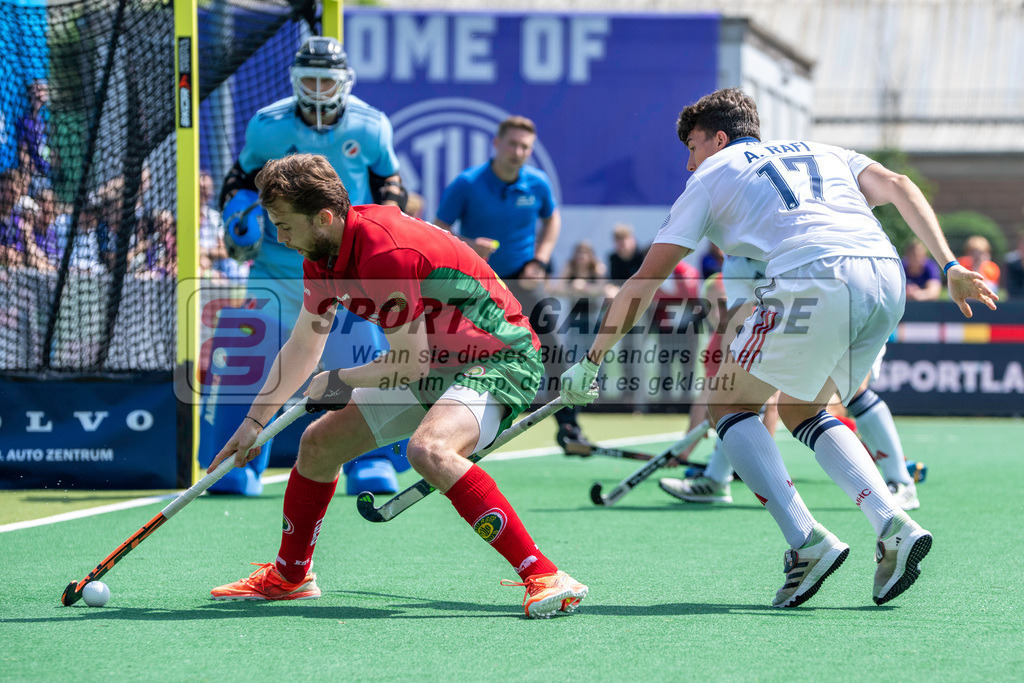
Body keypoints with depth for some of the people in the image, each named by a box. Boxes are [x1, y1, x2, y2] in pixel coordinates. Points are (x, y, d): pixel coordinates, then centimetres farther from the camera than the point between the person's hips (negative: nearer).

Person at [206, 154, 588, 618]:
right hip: (436, 365, 10)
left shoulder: (386, 254, -29)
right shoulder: (322, 255, 1)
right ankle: (289, 576, 33)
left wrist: (339, 381, -6)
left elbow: (411, 363, -23)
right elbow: (302, 346, 17)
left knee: (428, 449, -36)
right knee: (319, 442, 12)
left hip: (499, 358, -10)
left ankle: (545, 578, -35)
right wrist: (254, 421, 18)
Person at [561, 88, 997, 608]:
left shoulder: (711, 176, 22)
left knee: (729, 403, 13)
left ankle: (807, 541, -5)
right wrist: (950, 266, 11)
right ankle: (894, 528, 6)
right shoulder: (823, 153, 34)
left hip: (814, 278, -6)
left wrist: (592, 360, 29)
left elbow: (643, 284, 22)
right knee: (799, 410, 25)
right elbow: (898, 187, 16)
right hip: (887, 274, 6)